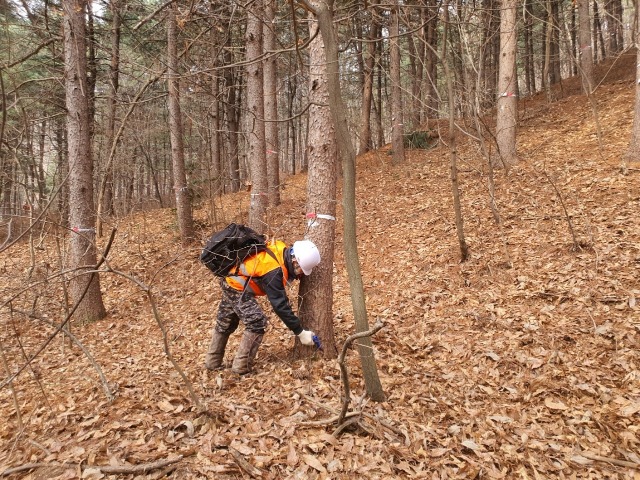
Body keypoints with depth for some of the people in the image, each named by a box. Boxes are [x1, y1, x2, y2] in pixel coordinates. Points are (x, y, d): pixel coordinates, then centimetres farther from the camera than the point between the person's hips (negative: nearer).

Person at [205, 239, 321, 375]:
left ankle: (212, 362, 34)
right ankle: (242, 367, -3)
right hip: (238, 288, -9)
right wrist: (300, 332, -27)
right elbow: (280, 305, -32)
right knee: (257, 322, -13)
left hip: (231, 282, 9)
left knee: (225, 323, 19)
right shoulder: (273, 271, -34)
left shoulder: (283, 249, -13)